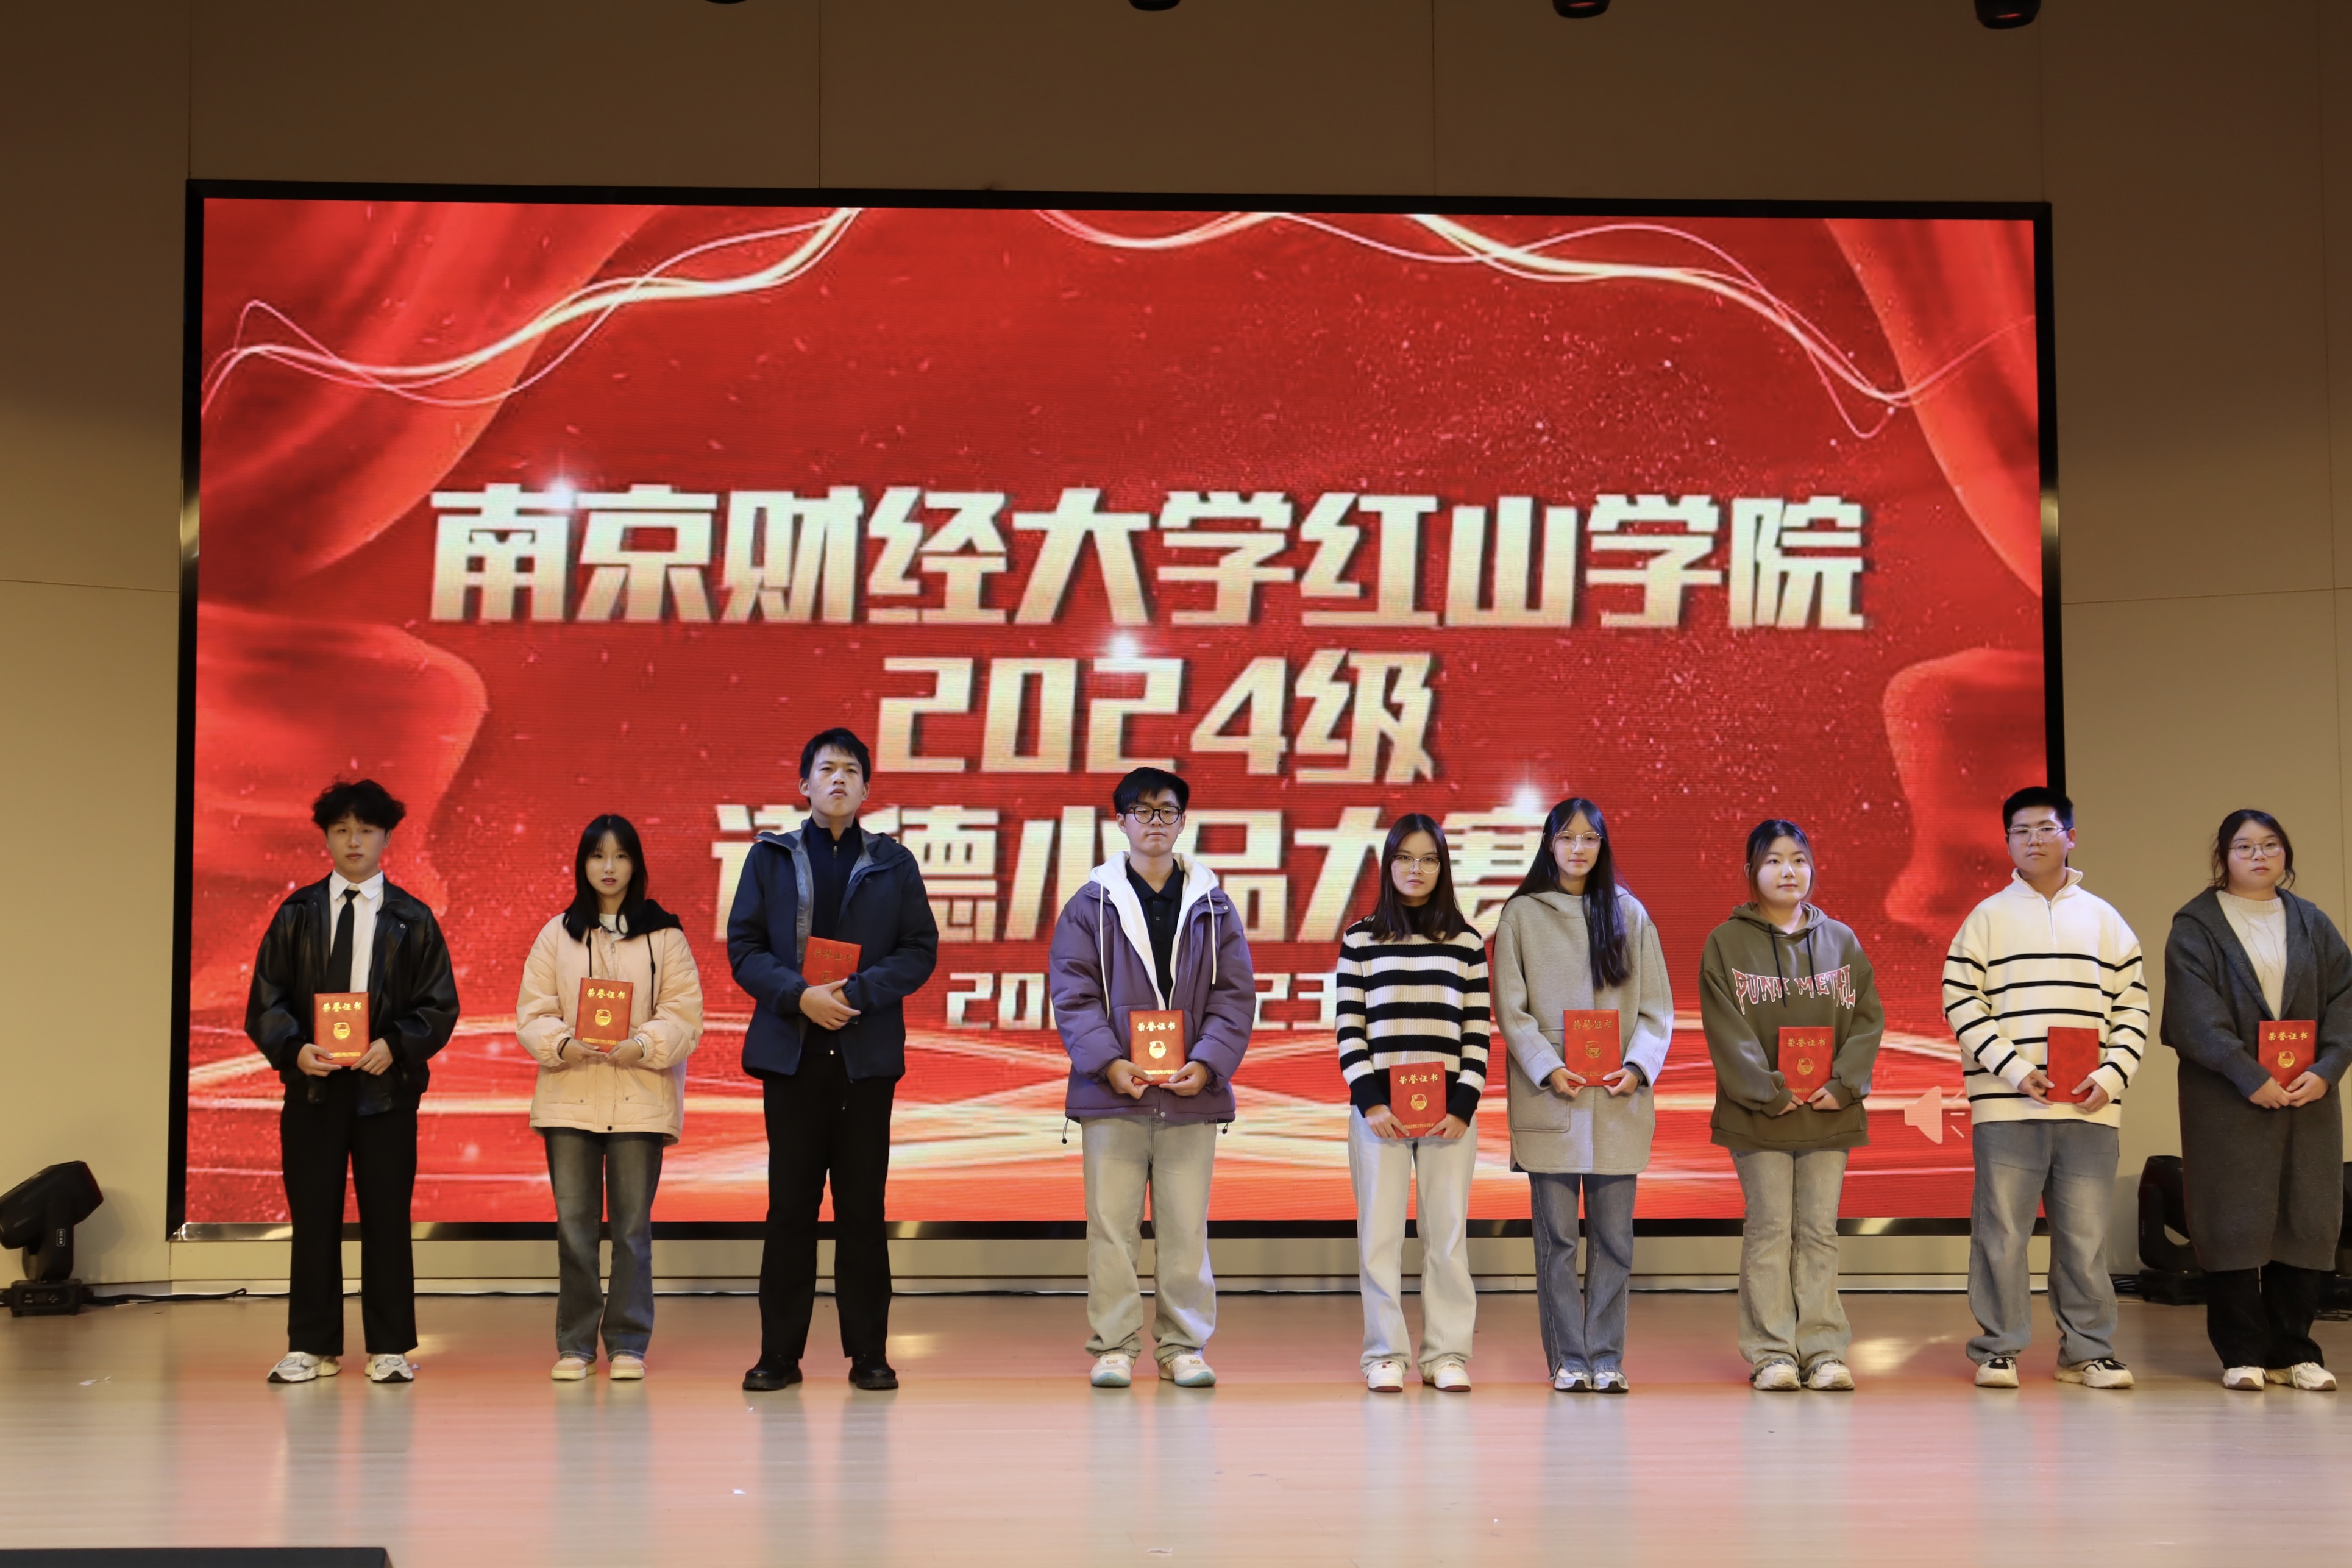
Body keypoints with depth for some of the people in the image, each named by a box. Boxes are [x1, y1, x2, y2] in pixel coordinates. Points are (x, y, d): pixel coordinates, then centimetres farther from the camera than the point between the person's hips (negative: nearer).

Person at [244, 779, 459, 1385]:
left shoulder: (412, 919, 5)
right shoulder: (298, 913, 8)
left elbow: (439, 1004, 3)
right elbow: (266, 998, 5)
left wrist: (395, 1046, -14)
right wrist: (295, 1048, -12)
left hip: (386, 1085, -1)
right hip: (311, 1083, 1)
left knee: (387, 1217, 1)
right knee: (313, 1217, 3)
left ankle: (389, 1348, 8)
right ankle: (312, 1347, 11)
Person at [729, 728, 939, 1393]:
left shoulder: (893, 863, 9)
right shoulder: (769, 857, 8)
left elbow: (920, 950, 3)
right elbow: (743, 947, 2)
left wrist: (858, 992, -12)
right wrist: (800, 996, -13)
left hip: (867, 1053, 0)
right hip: (792, 1051, 0)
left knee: (863, 1207, 3)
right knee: (791, 1206, 2)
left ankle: (868, 1353, 9)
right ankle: (780, 1353, 8)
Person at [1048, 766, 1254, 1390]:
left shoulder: (1213, 905, 9)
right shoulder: (1091, 904, 5)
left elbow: (1234, 994, 5)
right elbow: (1073, 993, -1)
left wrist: (1207, 1062, -9)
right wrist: (1107, 1062, -14)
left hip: (1191, 1092, 1)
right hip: (1112, 1092, -1)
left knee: (1187, 1228, 4)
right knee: (1112, 1227, 0)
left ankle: (1184, 1347, 13)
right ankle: (1113, 1347, 8)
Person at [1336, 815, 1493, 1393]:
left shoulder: (1466, 942, 9)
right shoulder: (1360, 939, 8)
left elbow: (1478, 1032, 5)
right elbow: (1349, 1030, 3)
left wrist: (1463, 1106, -5)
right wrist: (1370, 1101, -7)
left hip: (1450, 1110, 1)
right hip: (1378, 1106, 0)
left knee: (1448, 1232, 0)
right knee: (1380, 1232, -2)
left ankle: (1447, 1354, 6)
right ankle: (1385, 1355, 5)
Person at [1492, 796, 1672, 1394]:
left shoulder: (1629, 914, 11)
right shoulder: (1522, 915, 5)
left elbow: (1657, 1006, 8)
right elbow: (1511, 1009, 0)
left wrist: (1638, 1066, -8)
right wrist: (1548, 1069, -13)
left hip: (1619, 1099, 2)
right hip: (1550, 1098, -2)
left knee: (1614, 1235, 3)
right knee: (1556, 1236, -1)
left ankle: (1606, 1357, 10)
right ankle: (1567, 1360, 5)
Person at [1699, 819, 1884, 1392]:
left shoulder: (1841, 941, 10)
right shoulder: (1726, 944, 2)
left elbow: (1868, 1018, 6)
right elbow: (1727, 1032, -5)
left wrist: (1842, 1085, -8)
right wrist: (1769, 1091, -14)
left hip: (1829, 1112, 2)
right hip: (1757, 1115, -2)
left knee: (1820, 1231, 4)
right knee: (1768, 1230, -1)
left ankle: (1822, 1350, 7)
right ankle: (1771, 1353, 2)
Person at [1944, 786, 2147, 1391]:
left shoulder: (2105, 920, 13)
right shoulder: (1987, 918, 6)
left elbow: (2132, 1008, 11)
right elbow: (1962, 1004, 0)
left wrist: (2111, 1076, -4)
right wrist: (2014, 1071, -10)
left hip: (2089, 1109, 2)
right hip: (2007, 1107, -2)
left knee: (2086, 1233, 5)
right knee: (2002, 1231, -1)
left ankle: (2087, 1349, 15)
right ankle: (1998, 1350, 8)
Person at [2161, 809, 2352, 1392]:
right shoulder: (2196, 926, 1)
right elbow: (2198, 1015, -9)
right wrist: (2251, 1078, -17)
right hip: (2228, 1100, -4)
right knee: (2234, 1223, -4)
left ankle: (2293, 1351, 10)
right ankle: (2242, 1354, 3)